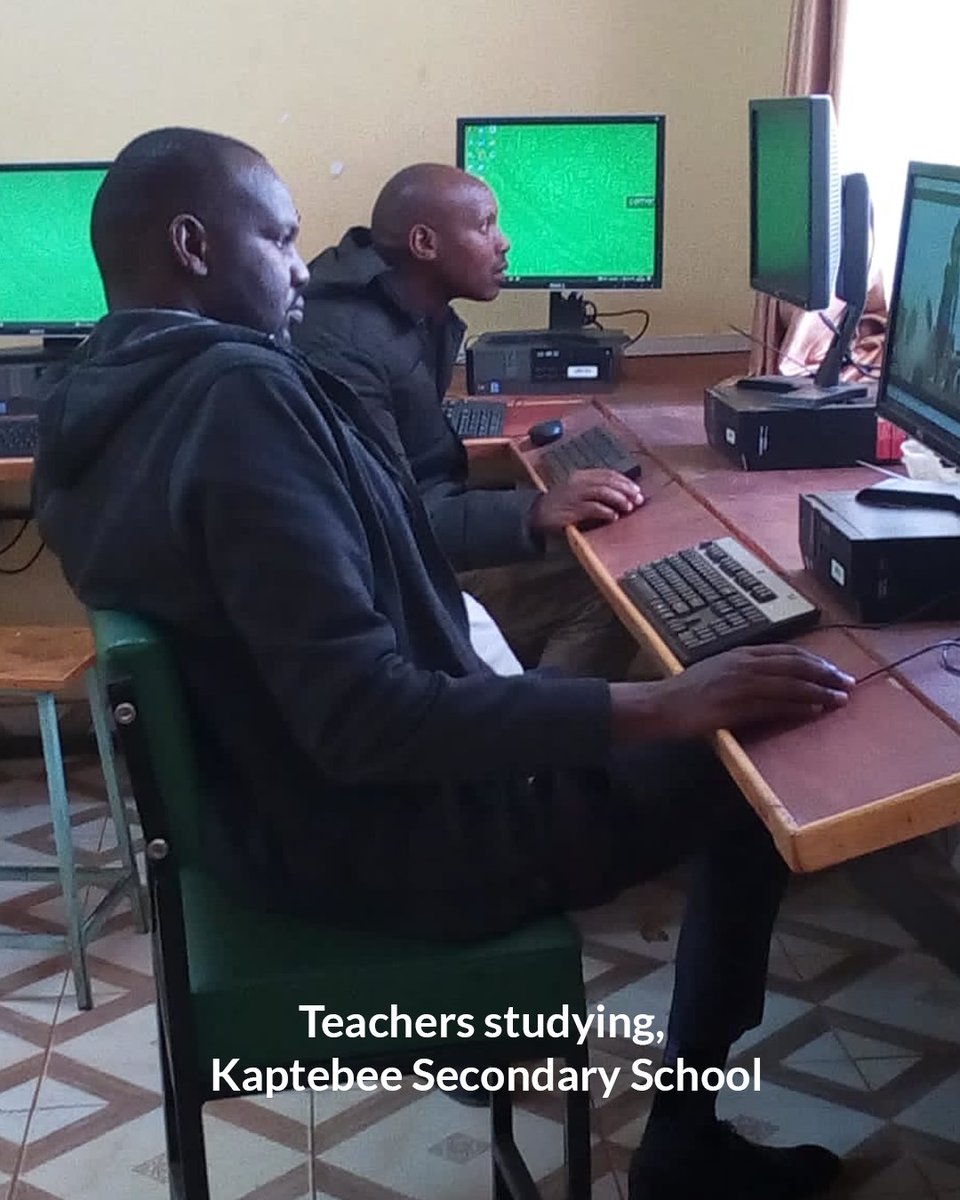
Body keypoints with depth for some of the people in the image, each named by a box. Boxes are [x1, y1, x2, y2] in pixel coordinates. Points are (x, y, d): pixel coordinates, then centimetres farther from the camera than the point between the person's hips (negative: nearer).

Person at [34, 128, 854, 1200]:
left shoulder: (93, 402, 2)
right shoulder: (240, 391, -28)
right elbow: (366, 718, -34)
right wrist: (657, 706, -31)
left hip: (258, 802, 9)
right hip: (372, 840, -9)